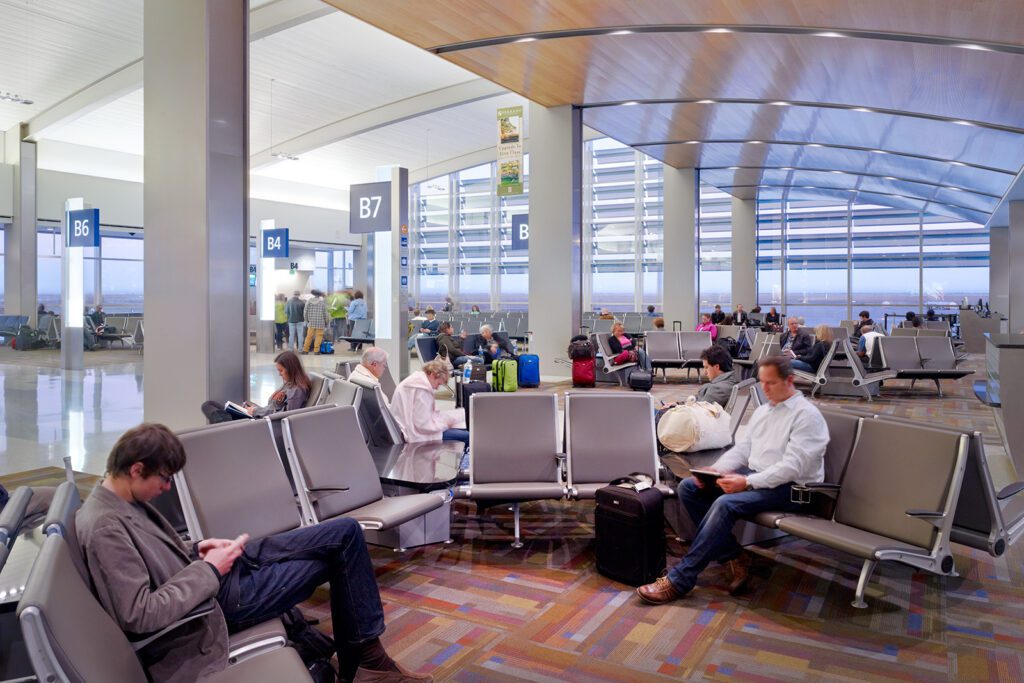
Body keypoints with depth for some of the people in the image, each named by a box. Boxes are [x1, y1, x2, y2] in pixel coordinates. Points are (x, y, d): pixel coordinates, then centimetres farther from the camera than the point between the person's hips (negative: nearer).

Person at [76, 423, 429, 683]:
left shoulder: (124, 501, 4)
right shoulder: (105, 528, -25)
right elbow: (139, 615, -29)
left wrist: (196, 551, -2)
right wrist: (208, 570, -22)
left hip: (217, 572, 9)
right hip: (220, 595, -9)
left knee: (345, 532, 1)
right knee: (341, 551, -5)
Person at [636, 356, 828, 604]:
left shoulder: (806, 415, -9)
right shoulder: (762, 410, 17)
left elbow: (792, 467, -19)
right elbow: (741, 449, 14)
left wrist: (747, 482, -27)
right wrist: (714, 470, -5)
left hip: (790, 487, -8)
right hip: (753, 475, 9)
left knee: (726, 504, -34)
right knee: (688, 487, -8)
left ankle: (679, 580, -28)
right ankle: (734, 556, -6)